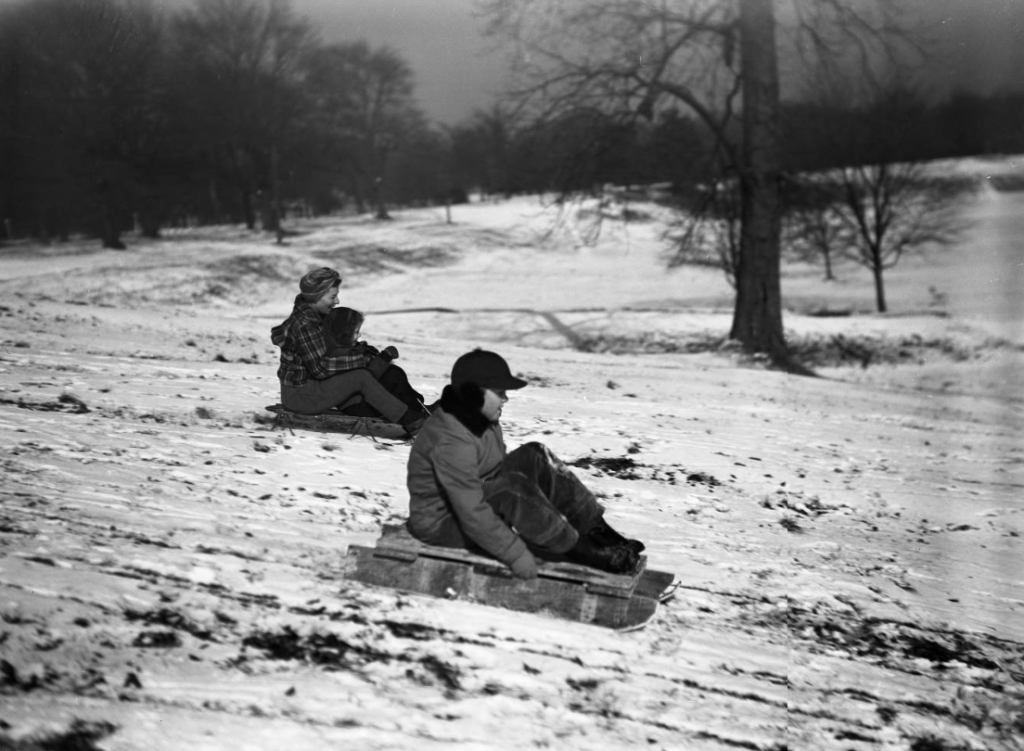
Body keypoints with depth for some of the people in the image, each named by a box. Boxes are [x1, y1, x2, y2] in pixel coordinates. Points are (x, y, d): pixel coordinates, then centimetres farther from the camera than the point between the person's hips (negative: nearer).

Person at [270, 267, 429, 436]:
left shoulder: (315, 316, 8)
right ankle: (408, 419, -16)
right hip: (299, 396, -10)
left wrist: (361, 351, -4)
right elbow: (319, 367, -27)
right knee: (360, 376, -18)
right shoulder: (303, 325, -23)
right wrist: (359, 359, -23)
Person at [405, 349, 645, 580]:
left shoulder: (481, 419, 0)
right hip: (442, 524, -10)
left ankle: (598, 531, -8)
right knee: (512, 488, -33)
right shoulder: (452, 442, -31)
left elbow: (498, 469, 11)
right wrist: (516, 554, -30)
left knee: (533, 458, -6)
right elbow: (473, 512, -33)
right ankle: (579, 552, -21)